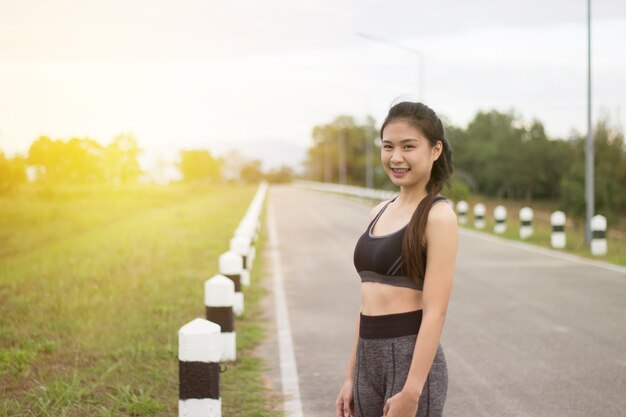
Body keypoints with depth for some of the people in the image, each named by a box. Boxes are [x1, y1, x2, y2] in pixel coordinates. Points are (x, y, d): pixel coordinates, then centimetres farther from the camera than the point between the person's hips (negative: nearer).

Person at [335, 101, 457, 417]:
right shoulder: (379, 213, 12)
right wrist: (351, 377, 14)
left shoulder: (438, 216, -10)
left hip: (412, 359, -7)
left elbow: (435, 311, -16)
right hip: (370, 358, 7)